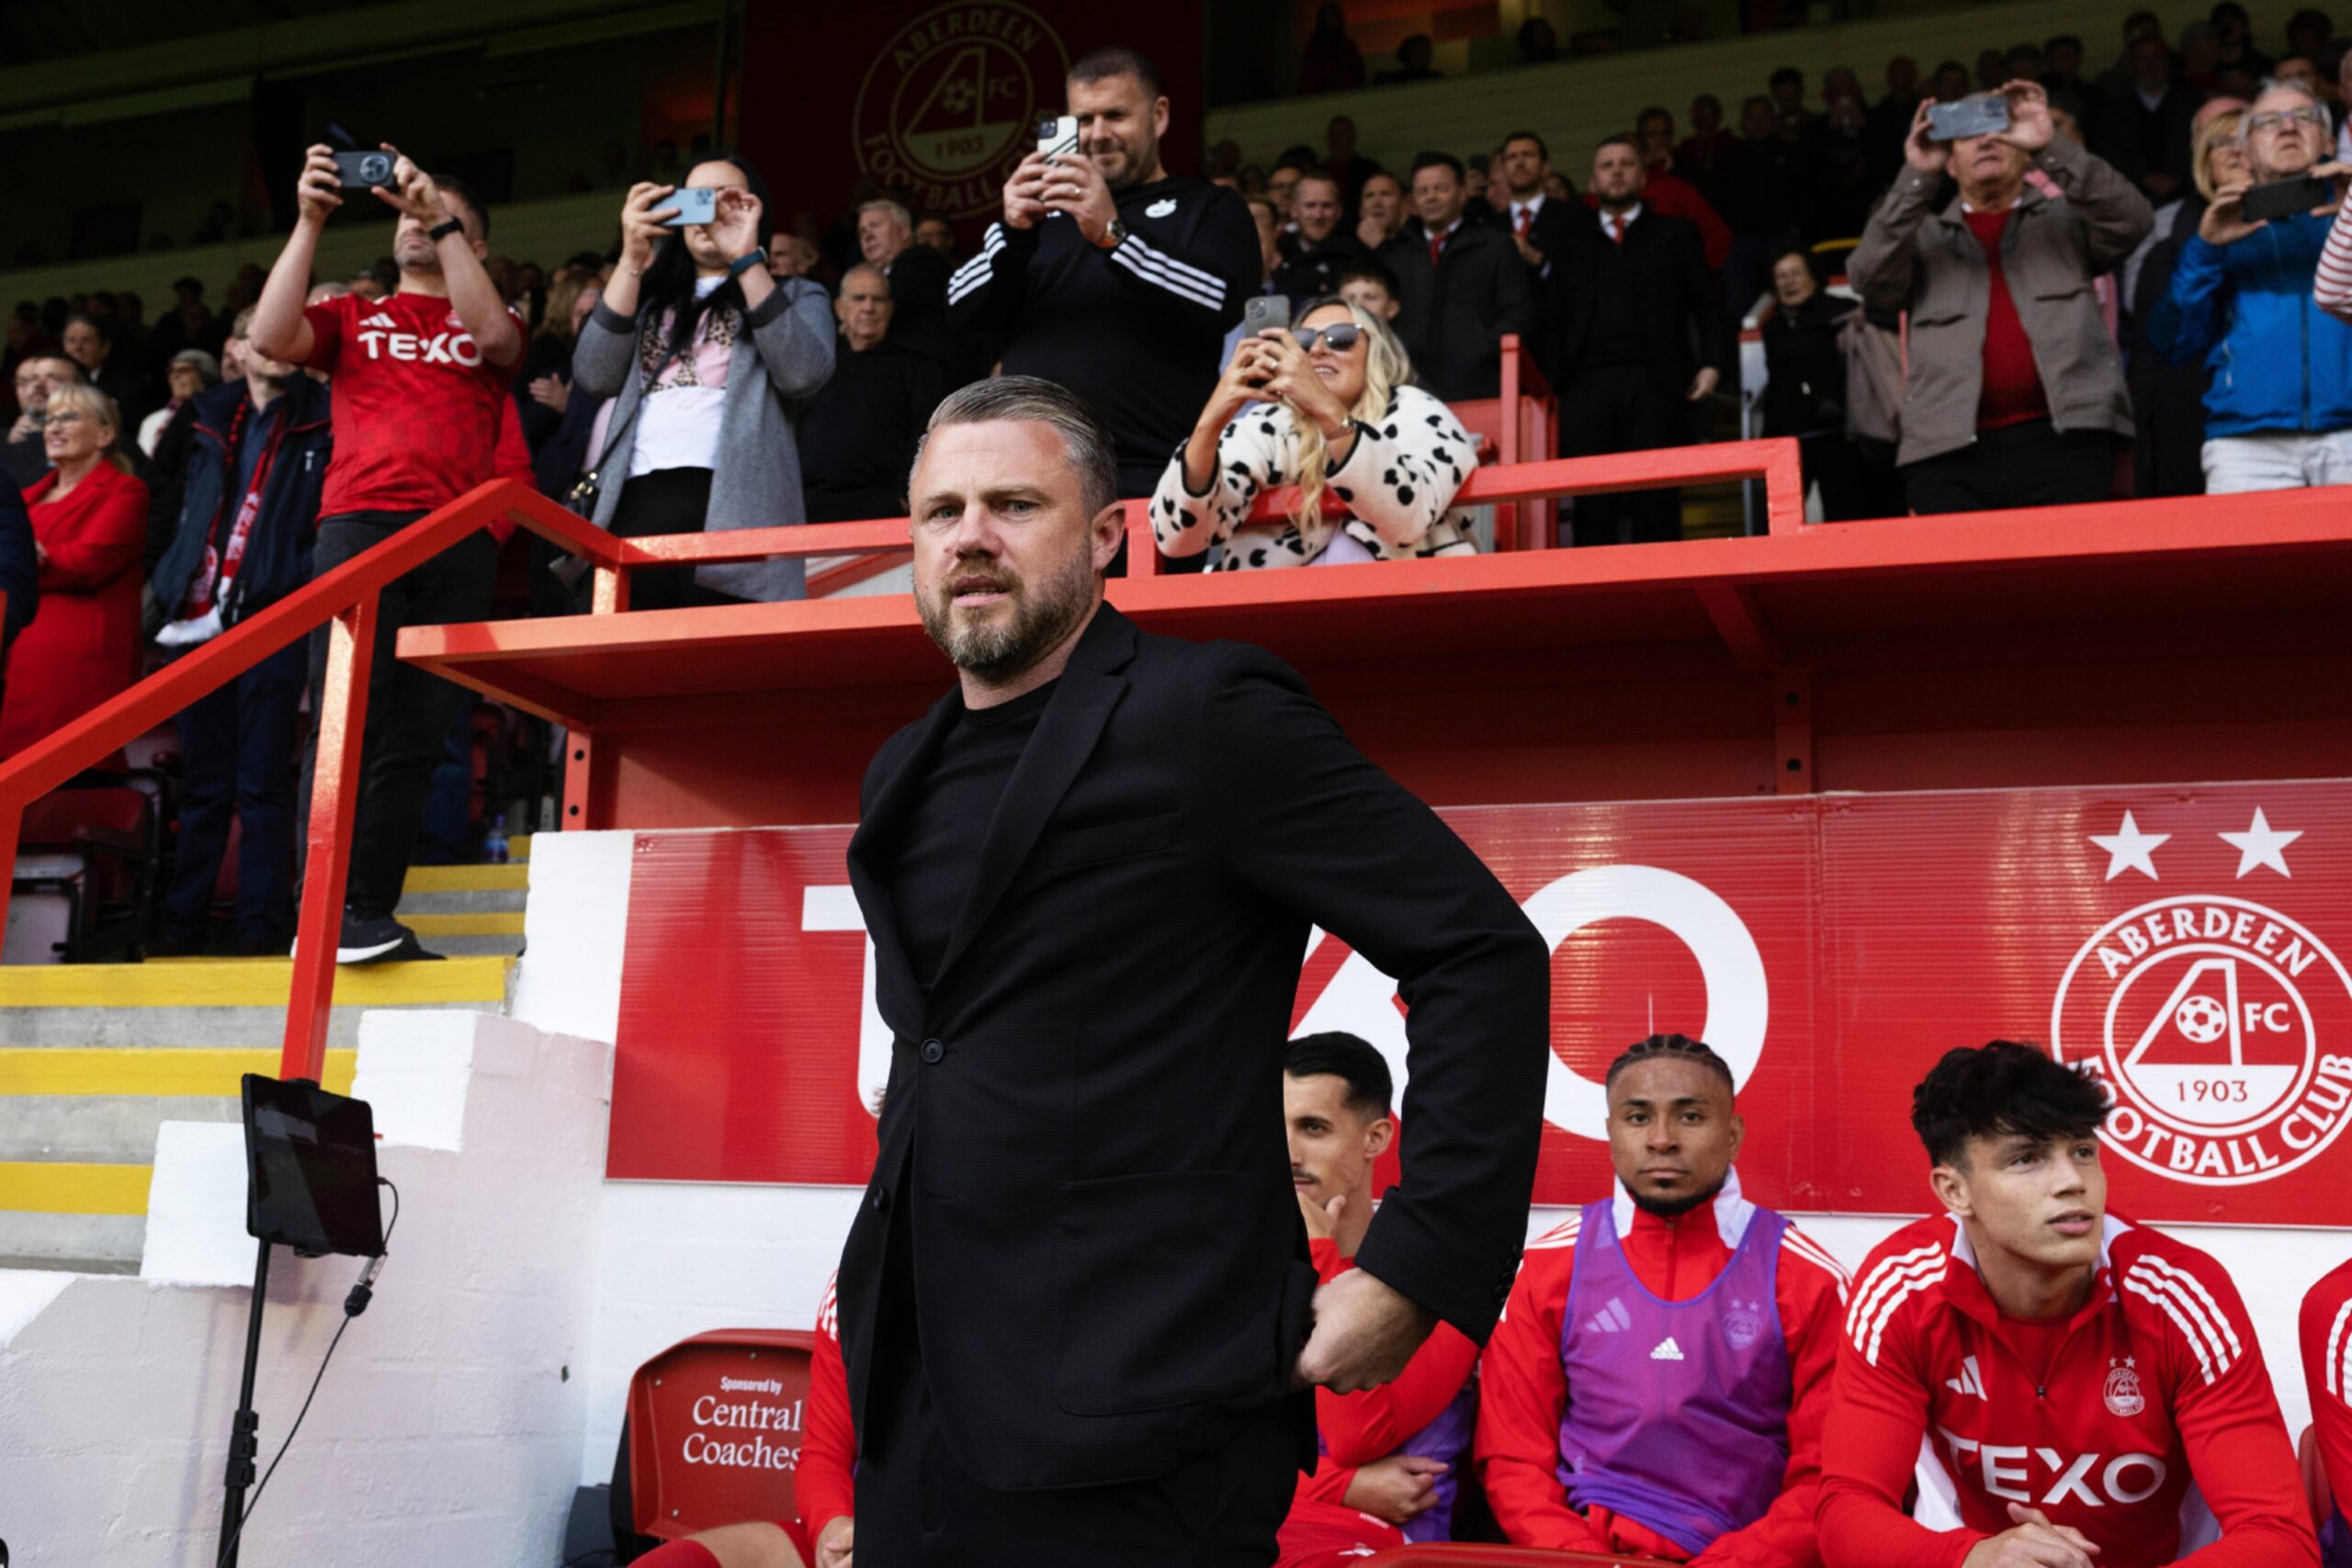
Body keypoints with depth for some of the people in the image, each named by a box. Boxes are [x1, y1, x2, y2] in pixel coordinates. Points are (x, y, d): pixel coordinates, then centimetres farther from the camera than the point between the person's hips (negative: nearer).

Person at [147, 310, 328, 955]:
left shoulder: (321, 422, 4)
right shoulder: (210, 419, 18)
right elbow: (182, 509, 24)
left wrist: (308, 588, -13)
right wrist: (169, 587, 13)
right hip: (200, 618, 5)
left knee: (262, 783, -5)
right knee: (202, 781, 8)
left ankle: (261, 928, -3)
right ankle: (180, 925, 12)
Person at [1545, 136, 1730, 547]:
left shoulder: (1676, 234, 19)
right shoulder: (1572, 244, 21)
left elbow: (1708, 305, 12)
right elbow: (1555, 322, 15)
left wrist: (1712, 363, -4)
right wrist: (1550, 387, 2)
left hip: (1655, 387, -1)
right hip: (1586, 388, 1)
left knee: (1656, 505, -6)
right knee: (1592, 508, -6)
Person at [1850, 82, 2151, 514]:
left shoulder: (2066, 218, 21)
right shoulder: (1921, 236, 21)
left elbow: (2131, 220, 3)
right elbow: (1871, 278, 3)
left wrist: (2052, 148, -6)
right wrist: (1919, 180, -4)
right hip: (1951, 452, 0)